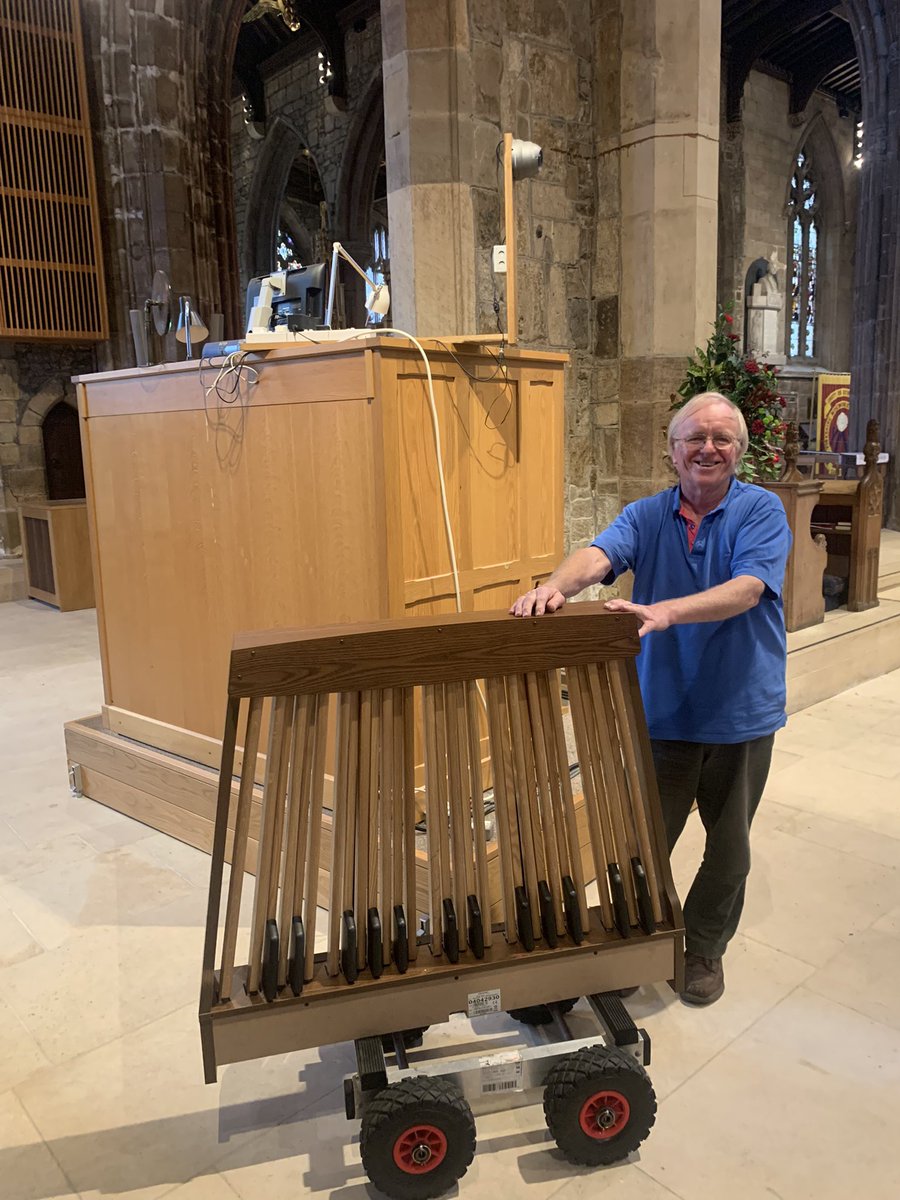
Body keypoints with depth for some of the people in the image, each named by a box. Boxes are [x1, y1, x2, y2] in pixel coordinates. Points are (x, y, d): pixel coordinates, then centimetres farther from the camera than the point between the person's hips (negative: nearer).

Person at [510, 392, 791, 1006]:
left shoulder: (761, 511, -6)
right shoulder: (646, 515, 1)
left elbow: (746, 589, -23)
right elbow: (599, 555, -18)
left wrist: (665, 612, -39)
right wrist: (556, 586, -41)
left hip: (740, 713, -1)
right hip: (663, 712, 1)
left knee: (729, 848, 15)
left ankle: (705, 949, 39)